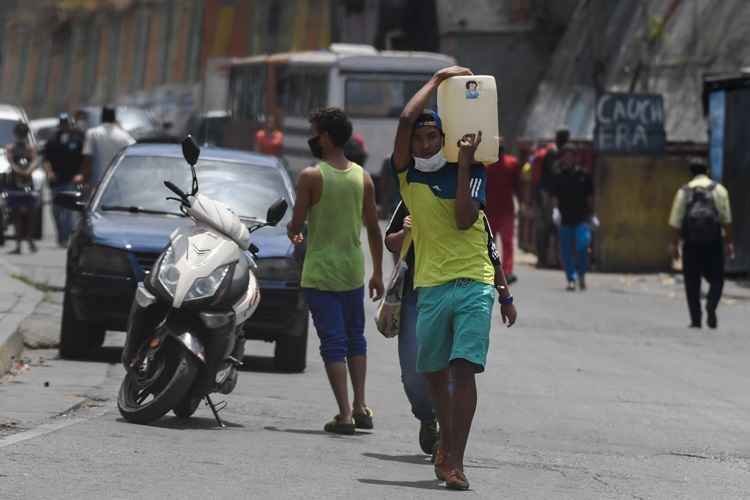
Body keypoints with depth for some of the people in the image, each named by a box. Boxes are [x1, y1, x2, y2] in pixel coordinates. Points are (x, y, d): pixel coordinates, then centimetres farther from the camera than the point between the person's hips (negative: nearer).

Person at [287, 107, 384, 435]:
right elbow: (373, 229, 6)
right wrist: (377, 273, 14)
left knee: (333, 343, -2)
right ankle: (360, 407, 14)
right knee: (355, 337, 19)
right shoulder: (363, 177, 3)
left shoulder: (310, 177, -11)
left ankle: (345, 414, -8)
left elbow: (296, 226, -10)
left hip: (320, 272, -4)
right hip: (353, 271, 4)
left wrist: (293, 233, 15)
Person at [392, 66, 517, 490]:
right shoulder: (407, 175, 7)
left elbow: (465, 221, -7)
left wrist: (465, 163, -5)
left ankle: (455, 461, -19)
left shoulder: (472, 173, 7)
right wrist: (438, 80, 1)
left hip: (475, 285, -2)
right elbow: (406, 120, -7)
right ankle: (448, 442, 37)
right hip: (431, 287, 2)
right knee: (433, 372, 13)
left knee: (463, 368, -14)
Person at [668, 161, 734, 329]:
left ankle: (695, 319, 4)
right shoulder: (718, 189, 3)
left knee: (692, 282, 8)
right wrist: (729, 242, 0)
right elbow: (726, 219, -4)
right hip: (713, 242, -1)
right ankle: (711, 307, -18)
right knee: (716, 280, 8)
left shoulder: (684, 191, 6)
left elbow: (676, 222, 0)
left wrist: (674, 244, 3)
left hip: (691, 243, 1)